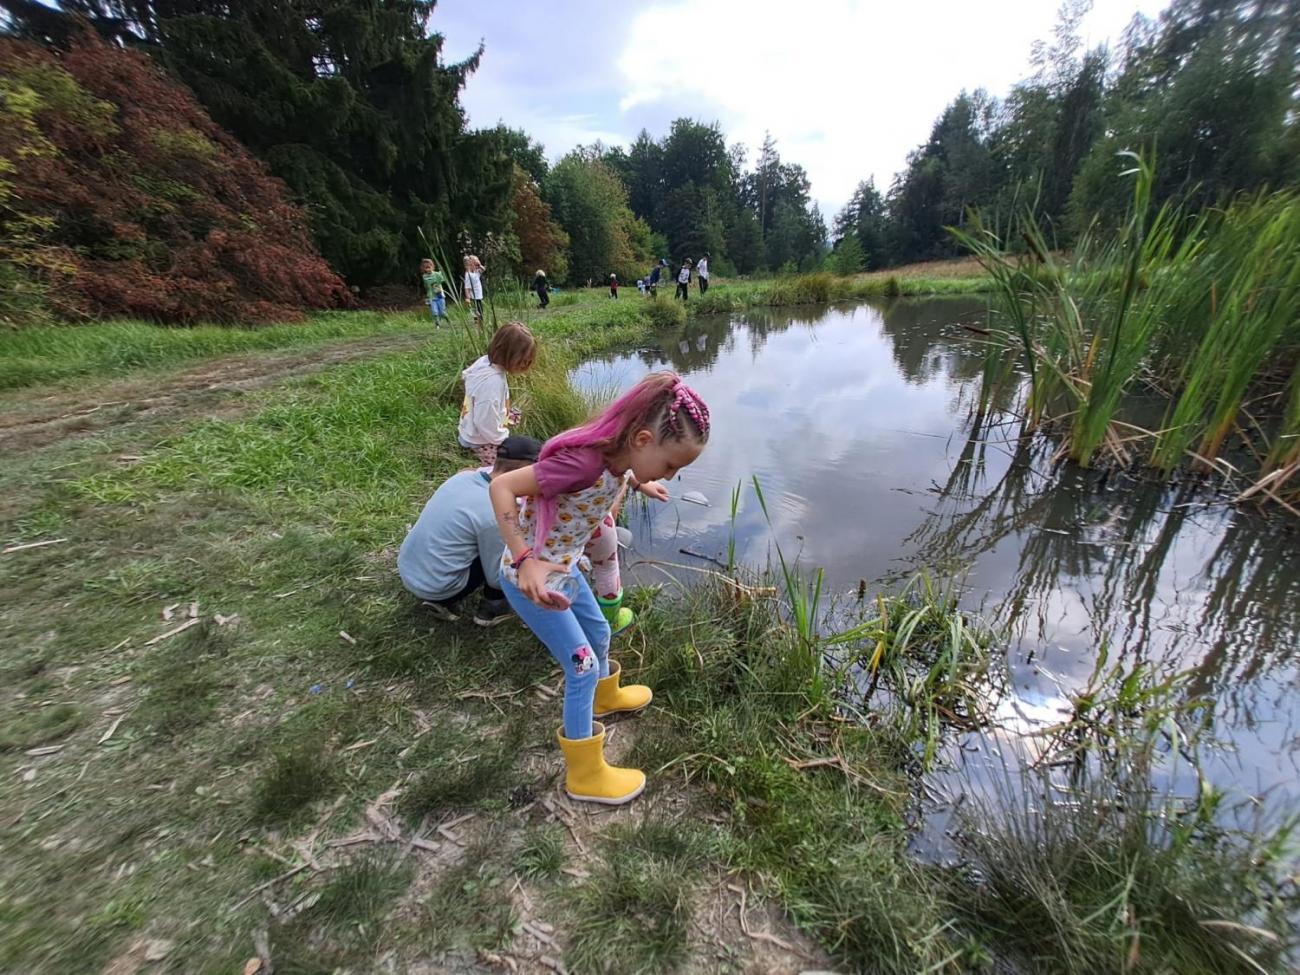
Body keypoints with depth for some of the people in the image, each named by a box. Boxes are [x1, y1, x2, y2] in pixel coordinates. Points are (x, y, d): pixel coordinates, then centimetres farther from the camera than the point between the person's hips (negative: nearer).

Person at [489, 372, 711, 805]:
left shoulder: (618, 455, -10)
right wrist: (526, 560, -34)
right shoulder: (585, 461, -35)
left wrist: (640, 484, 10)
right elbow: (501, 487, -31)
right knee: (583, 667, 2)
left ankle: (605, 696, 57)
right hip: (529, 578, -8)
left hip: (562, 568, 9)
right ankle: (585, 775, 24)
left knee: (598, 632, 26)